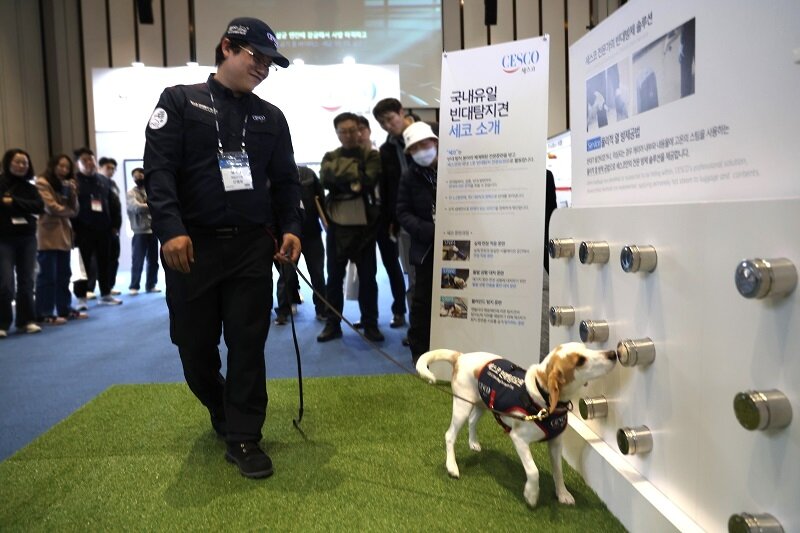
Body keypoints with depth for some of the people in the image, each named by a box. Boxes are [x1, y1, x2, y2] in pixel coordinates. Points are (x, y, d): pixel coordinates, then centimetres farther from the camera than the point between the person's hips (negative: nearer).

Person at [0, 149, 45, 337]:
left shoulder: (30, 188, 10)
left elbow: (40, 206, -7)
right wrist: (23, 207, -14)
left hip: (27, 239, 4)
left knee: (26, 281, 7)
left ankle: (26, 320, 16)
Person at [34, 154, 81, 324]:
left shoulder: (66, 185, 20)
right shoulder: (42, 183, -3)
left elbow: (74, 210, 11)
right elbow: (51, 207, -13)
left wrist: (72, 193, -4)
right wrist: (68, 211, 4)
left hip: (63, 233, 7)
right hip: (48, 234, -7)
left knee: (63, 275, 9)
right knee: (48, 275, -8)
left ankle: (64, 309, 15)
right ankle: (44, 313, -6)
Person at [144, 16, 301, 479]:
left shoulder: (270, 116, 14)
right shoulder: (180, 101, 4)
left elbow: (286, 180, 13)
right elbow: (159, 168, -6)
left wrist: (291, 228, -2)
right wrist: (171, 229, -19)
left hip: (252, 247, 2)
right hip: (191, 245, -1)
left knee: (248, 345, -1)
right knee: (195, 345, 9)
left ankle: (243, 438, 10)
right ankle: (224, 415, 35)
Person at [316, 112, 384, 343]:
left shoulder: (371, 156, 6)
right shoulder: (330, 157, 12)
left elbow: (368, 181, -12)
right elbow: (325, 178, -8)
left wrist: (341, 179, -9)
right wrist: (354, 179, -15)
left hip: (364, 224, -2)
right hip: (337, 224, 2)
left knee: (367, 277, 4)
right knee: (334, 277, 7)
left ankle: (370, 324, 14)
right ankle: (332, 324, 17)